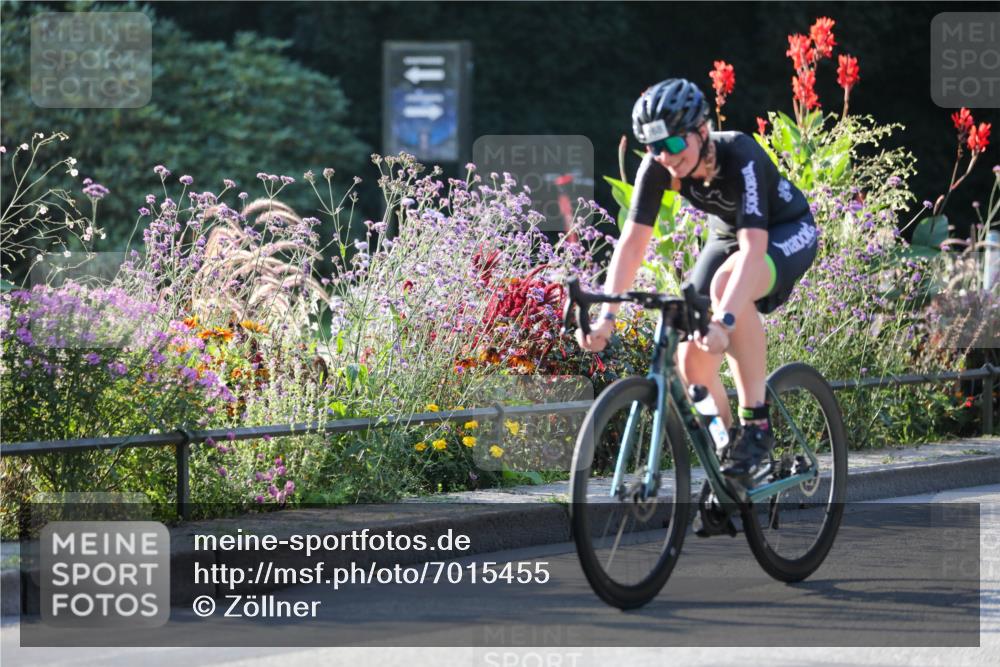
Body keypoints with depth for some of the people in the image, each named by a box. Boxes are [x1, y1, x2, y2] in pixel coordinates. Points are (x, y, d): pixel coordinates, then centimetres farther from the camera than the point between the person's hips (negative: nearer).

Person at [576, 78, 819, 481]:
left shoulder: (740, 157, -36)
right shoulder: (657, 167, -22)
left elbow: (754, 247, -45)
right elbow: (632, 242, -24)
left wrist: (725, 321, -57)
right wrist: (606, 315, -37)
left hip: (787, 234, -6)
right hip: (726, 235, 6)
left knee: (727, 282, -38)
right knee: (692, 362, -11)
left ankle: (756, 421, -29)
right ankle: (726, 447, 15)